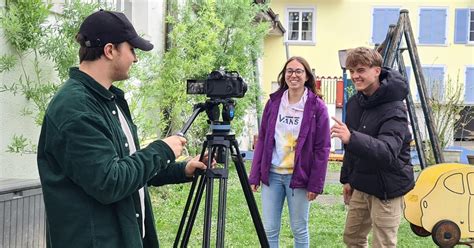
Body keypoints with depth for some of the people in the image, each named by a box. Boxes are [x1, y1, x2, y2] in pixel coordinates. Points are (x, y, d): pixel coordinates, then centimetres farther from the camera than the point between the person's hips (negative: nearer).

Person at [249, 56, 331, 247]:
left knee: (299, 230, 8)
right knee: (270, 230, 6)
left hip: (299, 176, -3)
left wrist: (316, 183, -10)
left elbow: (322, 148, -6)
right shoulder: (273, 102, 5)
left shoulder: (317, 107, -5)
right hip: (271, 174, 3)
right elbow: (262, 140, 8)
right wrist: (255, 175, 4)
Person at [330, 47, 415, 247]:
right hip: (361, 185, 8)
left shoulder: (394, 110, -22)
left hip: (387, 189, -8)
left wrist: (351, 138, -49)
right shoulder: (354, 103, 4)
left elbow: (388, 152, -36)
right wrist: (347, 178, 17)